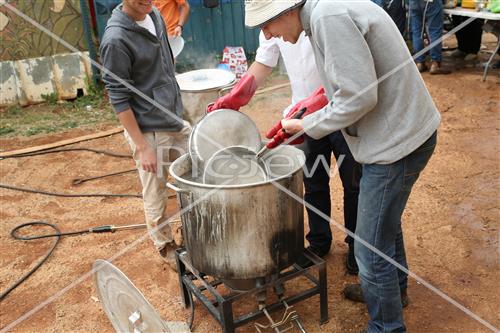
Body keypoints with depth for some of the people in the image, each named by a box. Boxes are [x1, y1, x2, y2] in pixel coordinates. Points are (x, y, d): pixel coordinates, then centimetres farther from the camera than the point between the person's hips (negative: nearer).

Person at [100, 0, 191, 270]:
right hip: (149, 131, -8)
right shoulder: (116, 38, -21)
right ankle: (167, 248, 30)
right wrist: (142, 146, -17)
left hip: (177, 121, 8)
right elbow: (119, 100, -18)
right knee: (156, 197, 8)